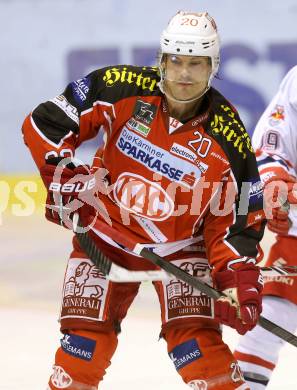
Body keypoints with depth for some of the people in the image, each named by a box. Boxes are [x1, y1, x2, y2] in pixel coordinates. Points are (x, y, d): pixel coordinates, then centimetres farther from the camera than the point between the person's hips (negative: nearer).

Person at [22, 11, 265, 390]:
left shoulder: (227, 137, -16)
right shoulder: (122, 89, -17)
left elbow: (235, 219, -9)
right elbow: (43, 123, -11)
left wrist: (239, 278, -20)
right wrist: (62, 176, -19)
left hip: (181, 246, 0)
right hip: (106, 235, 1)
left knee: (197, 343, -14)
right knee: (85, 341, -4)